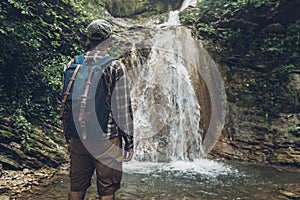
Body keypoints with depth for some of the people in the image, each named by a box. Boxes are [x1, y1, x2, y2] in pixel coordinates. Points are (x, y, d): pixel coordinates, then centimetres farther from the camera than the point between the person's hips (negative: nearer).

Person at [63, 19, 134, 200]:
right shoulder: (115, 67, -8)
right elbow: (123, 107, -10)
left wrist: (68, 137, 19)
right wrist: (129, 141, -2)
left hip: (78, 137, 5)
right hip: (107, 138, -4)